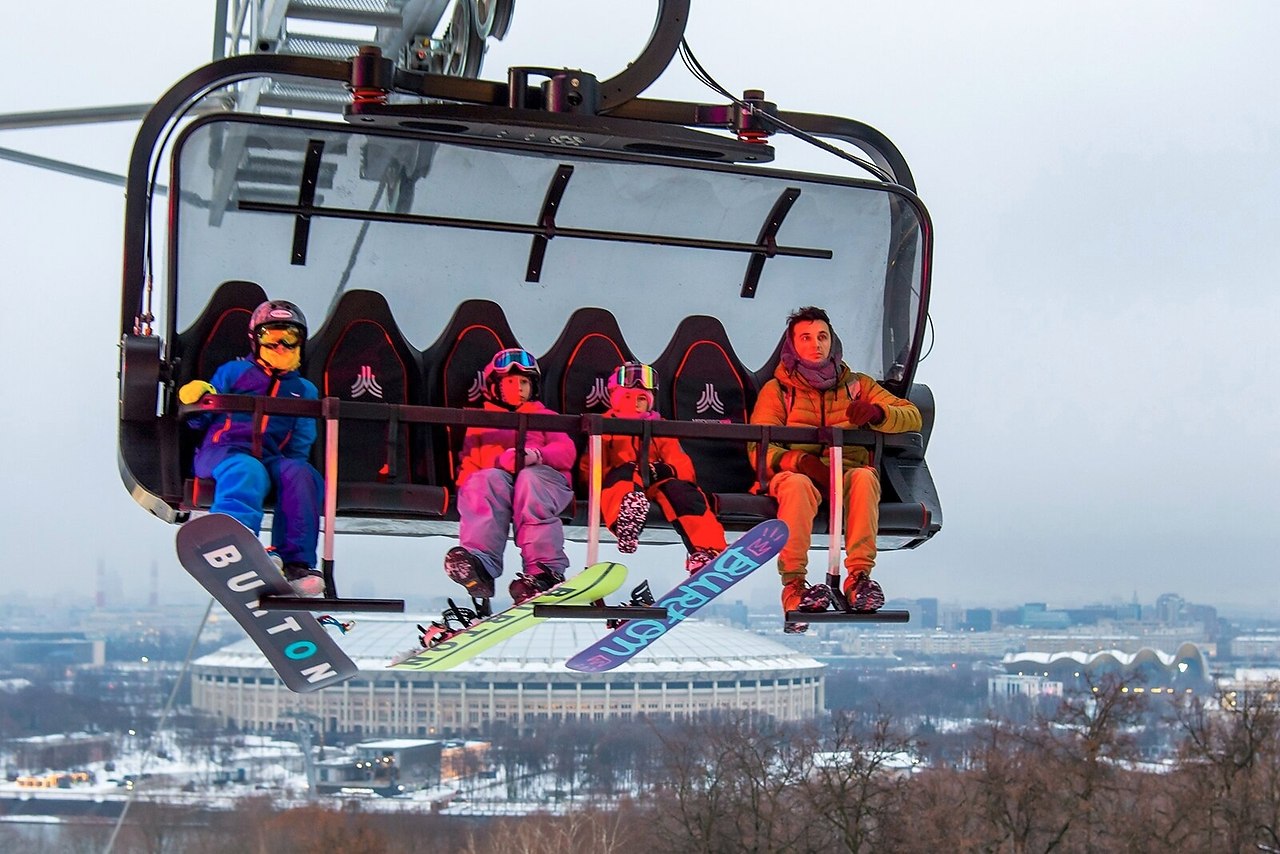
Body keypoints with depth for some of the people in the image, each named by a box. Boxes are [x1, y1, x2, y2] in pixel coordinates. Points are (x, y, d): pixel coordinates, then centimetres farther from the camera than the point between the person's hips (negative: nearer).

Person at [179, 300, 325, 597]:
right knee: (248, 473, -38)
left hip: (273, 458, 3)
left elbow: (301, 443, 17)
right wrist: (198, 402, -8)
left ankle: (295, 561, -35)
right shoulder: (233, 372, 20)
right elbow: (199, 421, 16)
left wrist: (292, 462, -5)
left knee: (301, 475, -30)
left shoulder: (304, 391, 27)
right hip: (225, 449, -3)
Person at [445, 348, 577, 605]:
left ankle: (545, 571, -55)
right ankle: (479, 562, -59)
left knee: (529, 479, -38)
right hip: (497, 476, 1)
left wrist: (537, 455, -11)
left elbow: (567, 452, 12)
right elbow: (469, 463, 19)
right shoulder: (481, 422, 35)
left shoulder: (545, 417, 31)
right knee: (487, 480, -36)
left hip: (543, 475, -1)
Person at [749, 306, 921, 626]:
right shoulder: (777, 389, 16)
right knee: (796, 484, -38)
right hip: (796, 472, -1)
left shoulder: (857, 384, 21)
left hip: (848, 472, 1)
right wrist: (801, 461, -20)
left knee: (864, 477, -34)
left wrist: (876, 413, -13)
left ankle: (858, 576, -40)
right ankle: (793, 584, -43)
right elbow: (760, 448, 2)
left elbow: (912, 416, 10)